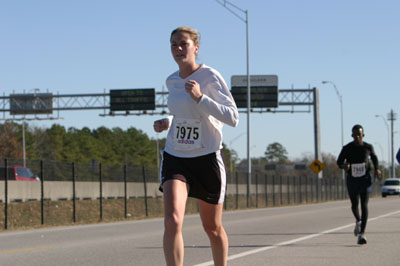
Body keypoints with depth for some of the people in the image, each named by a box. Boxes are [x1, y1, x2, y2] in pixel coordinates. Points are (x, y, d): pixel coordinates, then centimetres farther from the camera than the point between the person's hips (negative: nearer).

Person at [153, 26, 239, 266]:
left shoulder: (210, 77, -10)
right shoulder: (172, 81, 8)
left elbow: (233, 117, -17)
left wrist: (200, 97, -26)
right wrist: (167, 123, 6)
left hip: (207, 158, -3)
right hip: (175, 157, 3)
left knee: (213, 228, 11)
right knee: (172, 221, -19)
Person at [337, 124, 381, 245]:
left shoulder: (368, 147, -2)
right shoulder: (347, 148, -6)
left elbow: (374, 157, 17)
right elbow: (339, 162, 3)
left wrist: (377, 169, 0)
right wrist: (344, 166, -20)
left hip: (365, 178, -1)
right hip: (351, 179, 1)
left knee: (364, 205, -13)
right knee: (354, 205, 12)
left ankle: (361, 234, -18)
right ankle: (358, 221, 47)